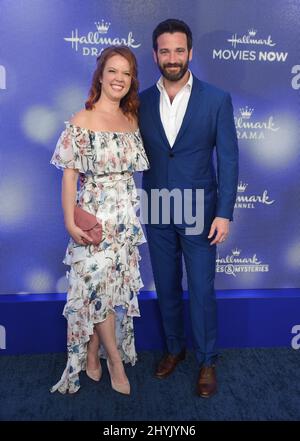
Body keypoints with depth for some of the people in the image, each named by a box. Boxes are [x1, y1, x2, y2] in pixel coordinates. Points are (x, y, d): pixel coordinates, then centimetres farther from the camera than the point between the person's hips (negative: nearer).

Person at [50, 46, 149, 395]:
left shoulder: (132, 120, 8)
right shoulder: (81, 122, -8)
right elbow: (69, 175, -9)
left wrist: (134, 216, 8)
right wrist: (70, 222, -16)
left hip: (127, 217, 6)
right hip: (95, 216, -5)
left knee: (114, 287, 11)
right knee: (98, 286, 1)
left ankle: (92, 356, 29)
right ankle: (115, 359, 22)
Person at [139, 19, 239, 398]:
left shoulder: (217, 100, -5)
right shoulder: (141, 102, 2)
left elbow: (228, 159, -6)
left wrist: (224, 213, -10)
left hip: (199, 211, -2)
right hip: (156, 213, 3)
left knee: (202, 291, 6)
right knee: (166, 288, 15)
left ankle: (207, 361, 27)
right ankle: (173, 348, 37)